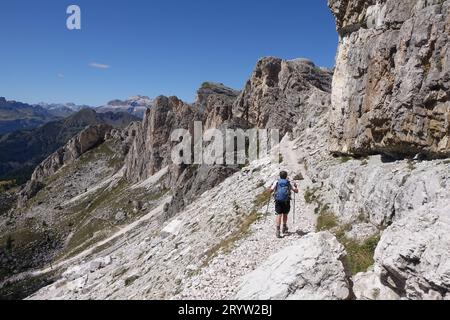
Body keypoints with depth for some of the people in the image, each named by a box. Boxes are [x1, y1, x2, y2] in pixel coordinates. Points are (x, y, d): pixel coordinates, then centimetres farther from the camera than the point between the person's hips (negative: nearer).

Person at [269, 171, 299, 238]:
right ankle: (284, 228, 30)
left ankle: (278, 230, -18)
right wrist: (296, 186, 29)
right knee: (285, 214, 21)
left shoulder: (276, 182, 7)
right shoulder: (289, 183, 8)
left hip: (278, 201, -1)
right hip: (286, 201, 1)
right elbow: (296, 191, 8)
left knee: (279, 215, -4)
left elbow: (270, 191, 1)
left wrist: (271, 186, 23)